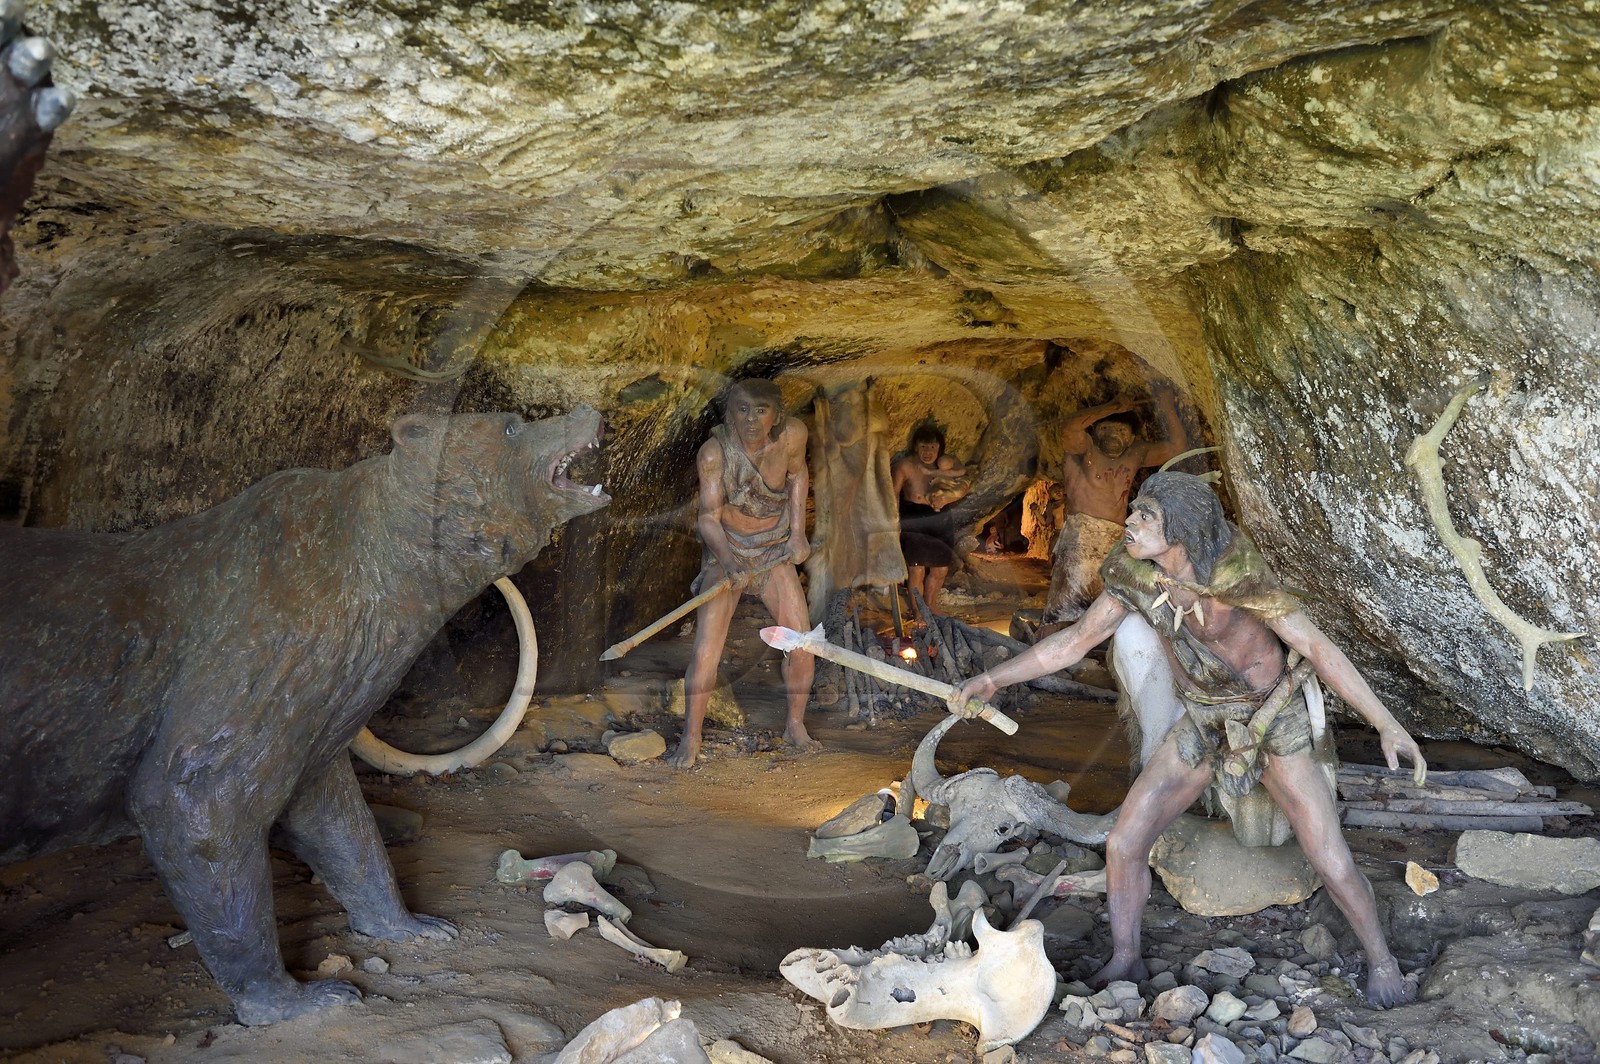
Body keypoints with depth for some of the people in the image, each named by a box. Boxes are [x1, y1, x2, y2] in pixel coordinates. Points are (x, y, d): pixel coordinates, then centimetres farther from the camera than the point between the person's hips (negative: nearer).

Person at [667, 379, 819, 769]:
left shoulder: (792, 435, -15)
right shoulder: (715, 452, -22)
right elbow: (708, 517, -21)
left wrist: (798, 531, 1)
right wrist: (731, 563, -38)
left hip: (775, 551, 3)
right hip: (726, 552, -2)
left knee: (801, 643, -2)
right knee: (706, 646, -13)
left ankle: (795, 726, 19)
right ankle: (690, 737, 0)